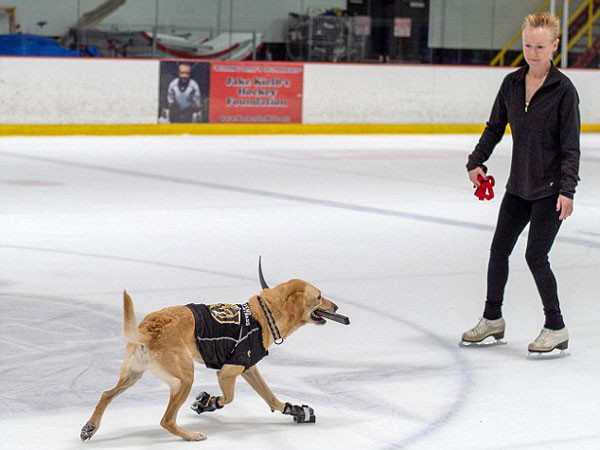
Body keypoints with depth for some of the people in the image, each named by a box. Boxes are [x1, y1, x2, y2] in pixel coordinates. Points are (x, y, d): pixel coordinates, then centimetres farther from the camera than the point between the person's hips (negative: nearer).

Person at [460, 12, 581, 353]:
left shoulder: (563, 89, -12)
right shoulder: (512, 83, 3)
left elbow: (571, 145, -13)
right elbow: (495, 127, 15)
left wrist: (567, 189, -19)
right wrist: (477, 161, 5)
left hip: (550, 188, -6)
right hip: (519, 185, 6)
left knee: (536, 256, -9)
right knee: (499, 250, 11)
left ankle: (557, 329, 5)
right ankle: (493, 319, 28)